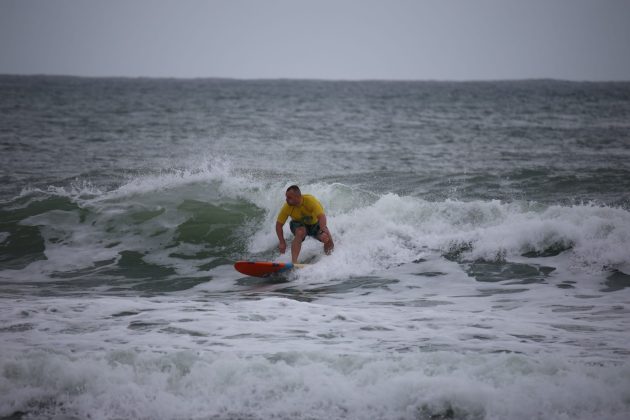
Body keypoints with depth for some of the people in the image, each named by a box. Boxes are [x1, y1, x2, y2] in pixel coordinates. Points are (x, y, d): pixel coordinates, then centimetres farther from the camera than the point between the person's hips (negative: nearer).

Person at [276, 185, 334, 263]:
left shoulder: (310, 200, -32)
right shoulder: (287, 207, -23)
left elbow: (321, 216, -41)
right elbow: (279, 224, -14)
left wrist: (323, 230, -58)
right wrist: (282, 243, -22)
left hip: (315, 224, 0)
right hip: (299, 224, 0)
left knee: (327, 238, -24)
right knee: (300, 233, -35)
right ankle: (294, 261, -38)